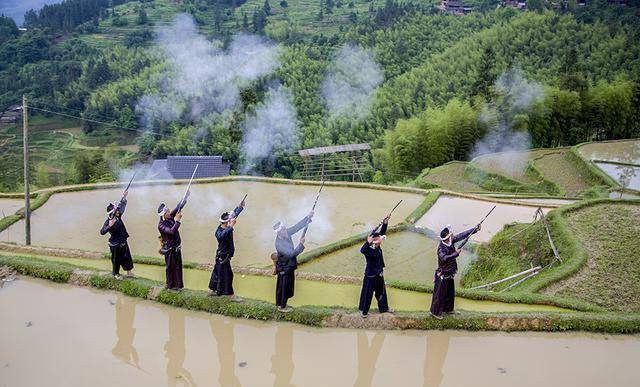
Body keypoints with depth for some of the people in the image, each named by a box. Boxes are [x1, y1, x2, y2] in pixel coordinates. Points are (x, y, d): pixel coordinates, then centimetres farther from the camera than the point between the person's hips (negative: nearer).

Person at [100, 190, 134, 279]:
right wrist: (109, 226, -46)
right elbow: (102, 232, -33)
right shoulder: (108, 222, -23)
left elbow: (122, 206, 9)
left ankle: (128, 272, 31)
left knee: (127, 257, 16)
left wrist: (124, 197, 3)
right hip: (115, 245, -7)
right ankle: (116, 274, 31)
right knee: (116, 259, 11)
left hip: (123, 242, 7)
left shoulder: (118, 217, -3)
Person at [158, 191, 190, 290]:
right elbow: (171, 231, -36)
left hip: (177, 247, 7)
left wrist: (186, 197, -7)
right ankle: (170, 285, 18)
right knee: (171, 267, 5)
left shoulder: (170, 217, -2)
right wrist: (178, 220, -33)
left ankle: (178, 284, 27)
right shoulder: (161, 225, -22)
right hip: (169, 249, -7)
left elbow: (178, 207, -1)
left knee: (178, 266, 15)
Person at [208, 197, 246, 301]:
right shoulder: (219, 232, -27)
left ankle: (211, 290, 33)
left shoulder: (227, 227, -4)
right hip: (223, 257, -9)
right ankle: (231, 295, 2)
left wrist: (240, 206, 4)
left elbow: (234, 214, 7)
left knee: (217, 272, 19)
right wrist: (231, 227, -58)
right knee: (227, 275, -4)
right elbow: (222, 236, -52)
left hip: (223, 256, 9)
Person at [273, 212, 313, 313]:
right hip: (284, 269, -8)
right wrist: (301, 244, -31)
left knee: (287, 287, 21)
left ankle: (280, 304, 36)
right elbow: (291, 253, -32)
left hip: (289, 267, 9)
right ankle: (282, 307, 24)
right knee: (284, 288, 7)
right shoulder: (279, 244, -31)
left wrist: (308, 217, -8)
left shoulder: (286, 234, -8)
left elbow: (297, 227, -3)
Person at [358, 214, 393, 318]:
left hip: (379, 274, 8)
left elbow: (382, 233, -4)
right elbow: (362, 250, -50)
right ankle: (364, 311, 23)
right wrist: (368, 242, -64)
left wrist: (385, 222, -11)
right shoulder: (368, 250, -25)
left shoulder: (378, 247, -5)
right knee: (368, 293, 7)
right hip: (370, 275, -8)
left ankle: (384, 308, 41)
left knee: (381, 292, 23)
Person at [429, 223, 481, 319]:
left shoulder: (451, 242, -7)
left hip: (450, 274, 9)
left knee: (450, 293, 23)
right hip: (443, 275, -9)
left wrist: (475, 229, 0)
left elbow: (461, 235, 1)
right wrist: (456, 253, -43)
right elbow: (444, 258, -47)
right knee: (440, 294, 6)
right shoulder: (441, 248, -30)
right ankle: (435, 312, 22)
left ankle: (448, 309, 42)